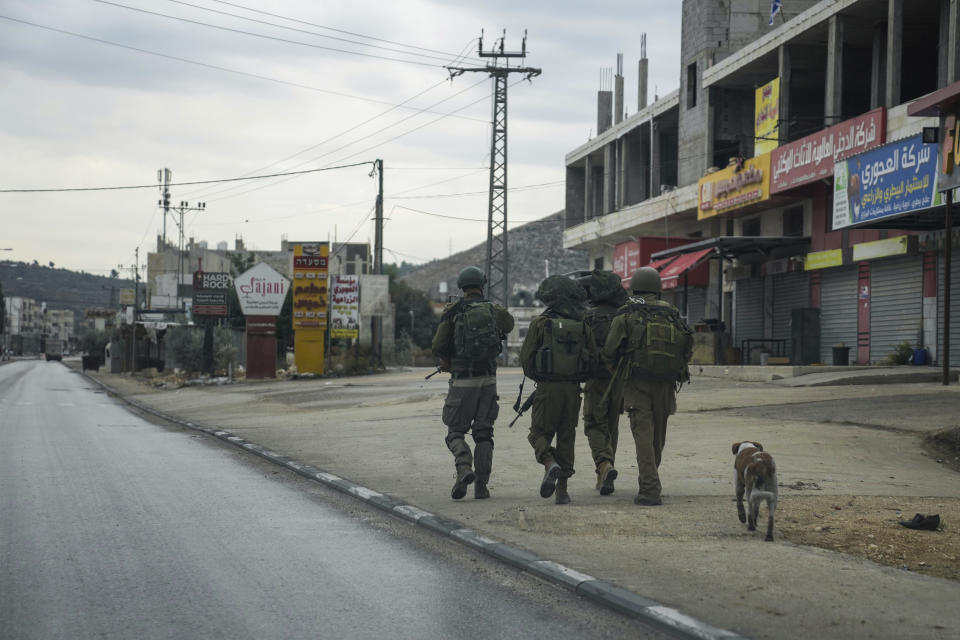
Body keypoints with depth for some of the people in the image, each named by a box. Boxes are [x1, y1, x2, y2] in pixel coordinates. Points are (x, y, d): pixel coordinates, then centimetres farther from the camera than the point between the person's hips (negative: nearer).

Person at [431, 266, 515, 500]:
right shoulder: (495, 310, 3)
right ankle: (482, 485, 5)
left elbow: (438, 345, -9)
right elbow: (509, 324, 26)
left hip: (462, 381, -3)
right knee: (484, 433, 11)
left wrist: (445, 362, 11)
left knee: (456, 431, 6)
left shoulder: (452, 311, -6)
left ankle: (464, 469, -20)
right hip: (488, 379, 3)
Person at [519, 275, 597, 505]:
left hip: (547, 388, -3)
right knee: (566, 436, 11)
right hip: (573, 390, 3)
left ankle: (550, 464, -22)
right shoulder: (583, 326, 5)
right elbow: (593, 360, 6)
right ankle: (562, 489, 9)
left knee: (539, 433, 8)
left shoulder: (540, 323, -4)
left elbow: (526, 358, -4)